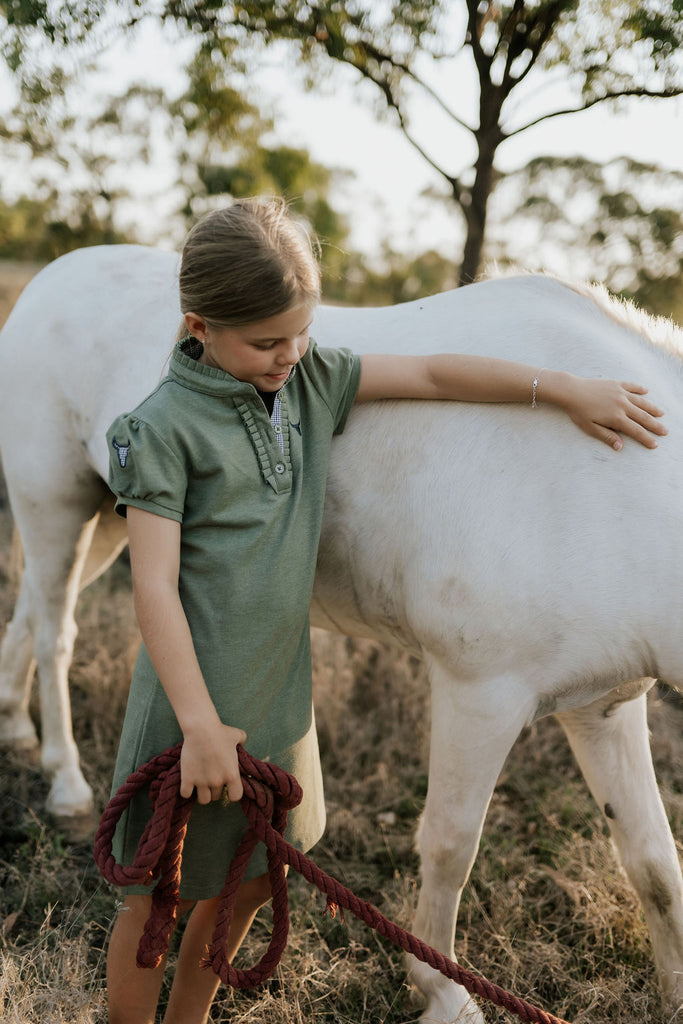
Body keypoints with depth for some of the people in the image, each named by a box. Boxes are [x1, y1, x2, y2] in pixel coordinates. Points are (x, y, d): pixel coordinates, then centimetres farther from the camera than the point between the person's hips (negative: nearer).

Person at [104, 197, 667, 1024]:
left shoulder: (311, 378, 2)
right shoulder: (166, 426, -16)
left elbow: (432, 376, 7)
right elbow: (154, 586, -19)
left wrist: (567, 390, 5)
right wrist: (201, 725, -21)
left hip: (280, 692, 7)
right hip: (198, 698, -7)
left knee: (249, 880, 22)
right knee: (162, 899, 8)